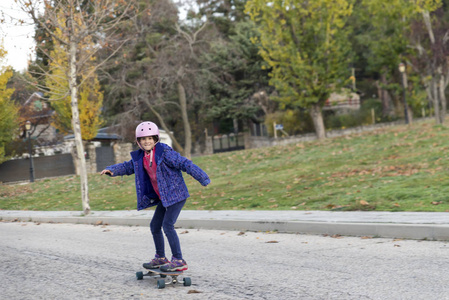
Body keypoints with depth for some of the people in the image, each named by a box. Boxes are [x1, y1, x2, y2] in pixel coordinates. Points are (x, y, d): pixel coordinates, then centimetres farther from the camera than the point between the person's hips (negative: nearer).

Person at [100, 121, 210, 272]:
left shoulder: (164, 152, -17)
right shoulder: (140, 157, 6)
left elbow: (185, 164, -20)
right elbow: (127, 167, 19)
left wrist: (203, 179, -25)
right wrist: (112, 170, 1)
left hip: (176, 194, -8)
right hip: (163, 197, 8)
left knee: (167, 225, -17)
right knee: (155, 226, 13)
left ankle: (179, 261, -12)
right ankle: (160, 258, 29)